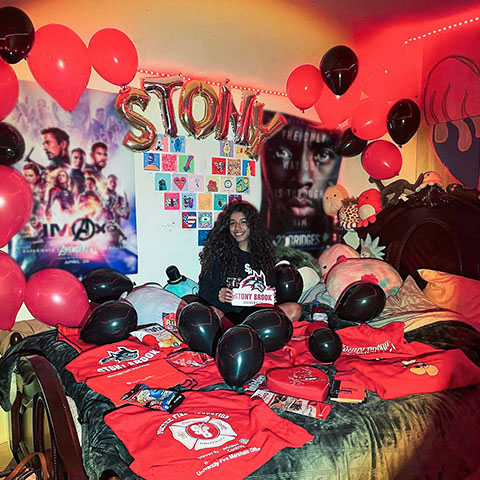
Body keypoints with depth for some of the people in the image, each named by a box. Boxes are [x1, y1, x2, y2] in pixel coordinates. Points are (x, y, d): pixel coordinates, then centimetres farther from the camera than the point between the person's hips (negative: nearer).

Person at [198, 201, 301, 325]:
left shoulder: (263, 253, 17)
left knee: (295, 309, -24)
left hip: (256, 312, 3)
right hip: (227, 313, -3)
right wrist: (218, 295, -18)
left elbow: (271, 286, 20)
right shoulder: (219, 253, 6)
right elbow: (204, 289, 3)